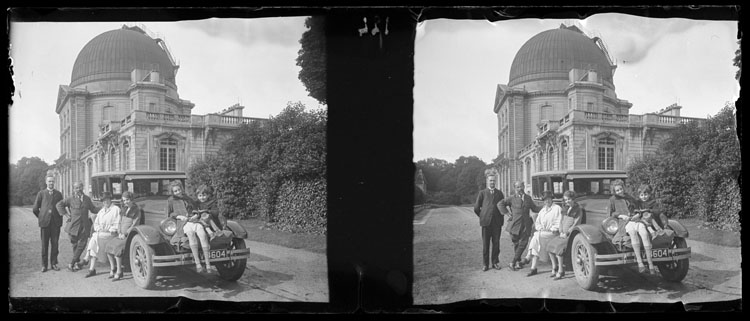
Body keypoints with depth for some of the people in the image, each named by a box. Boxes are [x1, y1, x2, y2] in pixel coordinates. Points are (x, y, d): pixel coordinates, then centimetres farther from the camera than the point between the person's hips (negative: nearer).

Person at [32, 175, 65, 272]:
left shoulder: (58, 194, 13)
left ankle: (54, 263, 9)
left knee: (55, 243, 0)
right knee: (44, 244, 0)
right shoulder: (41, 194, 8)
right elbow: (35, 209, 11)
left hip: (56, 222, 1)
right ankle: (44, 265, 5)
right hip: (45, 222, -1)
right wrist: (41, 217, 14)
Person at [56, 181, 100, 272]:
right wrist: (65, 214, -4)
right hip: (74, 225, -2)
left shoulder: (87, 199, 10)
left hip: (84, 226, 2)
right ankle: (77, 262, 21)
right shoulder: (71, 199, 0)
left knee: (81, 245, -4)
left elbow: (93, 209, 16)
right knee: (75, 245, 6)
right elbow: (59, 205, 2)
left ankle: (72, 264, 3)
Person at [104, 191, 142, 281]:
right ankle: (113, 269, 0)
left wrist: (125, 234, -17)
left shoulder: (136, 210, -8)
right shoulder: (124, 209, 14)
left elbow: (134, 225, -13)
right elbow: (120, 222, 17)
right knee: (108, 246, -11)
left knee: (117, 247, -28)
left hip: (130, 235, -7)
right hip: (122, 235, 7)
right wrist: (119, 232, 1)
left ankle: (119, 272, -23)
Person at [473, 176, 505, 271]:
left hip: (497, 223, 2)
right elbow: (476, 208, 8)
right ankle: (486, 264, 6)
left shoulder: (499, 193, 13)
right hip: (486, 222, -2)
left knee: (496, 243, 2)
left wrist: (501, 221, 12)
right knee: (485, 244, 0)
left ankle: (495, 262, 12)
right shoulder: (482, 193, 7)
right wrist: (483, 217, 9)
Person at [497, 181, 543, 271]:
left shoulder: (528, 198, 13)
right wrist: (506, 213, -8)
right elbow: (500, 204, -3)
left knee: (523, 243, -6)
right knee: (516, 243, 4)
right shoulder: (512, 198, -1)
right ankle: (518, 261, 18)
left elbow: (534, 208, 21)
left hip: (525, 225, 3)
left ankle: (513, 262, -1)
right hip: (515, 224, -3)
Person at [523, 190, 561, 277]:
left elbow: (558, 223, -5)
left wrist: (550, 229, -14)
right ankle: (533, 268, -24)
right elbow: (537, 222, 20)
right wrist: (540, 228, -1)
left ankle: (528, 256, -23)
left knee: (537, 235, -30)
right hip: (542, 232, 5)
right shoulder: (542, 210, 22)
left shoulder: (557, 208, 3)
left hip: (553, 233, -5)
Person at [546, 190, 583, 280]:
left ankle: (560, 271, -24)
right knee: (550, 245, -12)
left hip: (572, 235, -7)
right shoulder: (565, 208, 14)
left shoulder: (577, 210, -7)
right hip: (563, 234, 7)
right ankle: (554, 268, -2)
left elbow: (575, 225, -13)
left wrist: (566, 233, -15)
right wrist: (561, 232, 1)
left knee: (558, 246, -28)